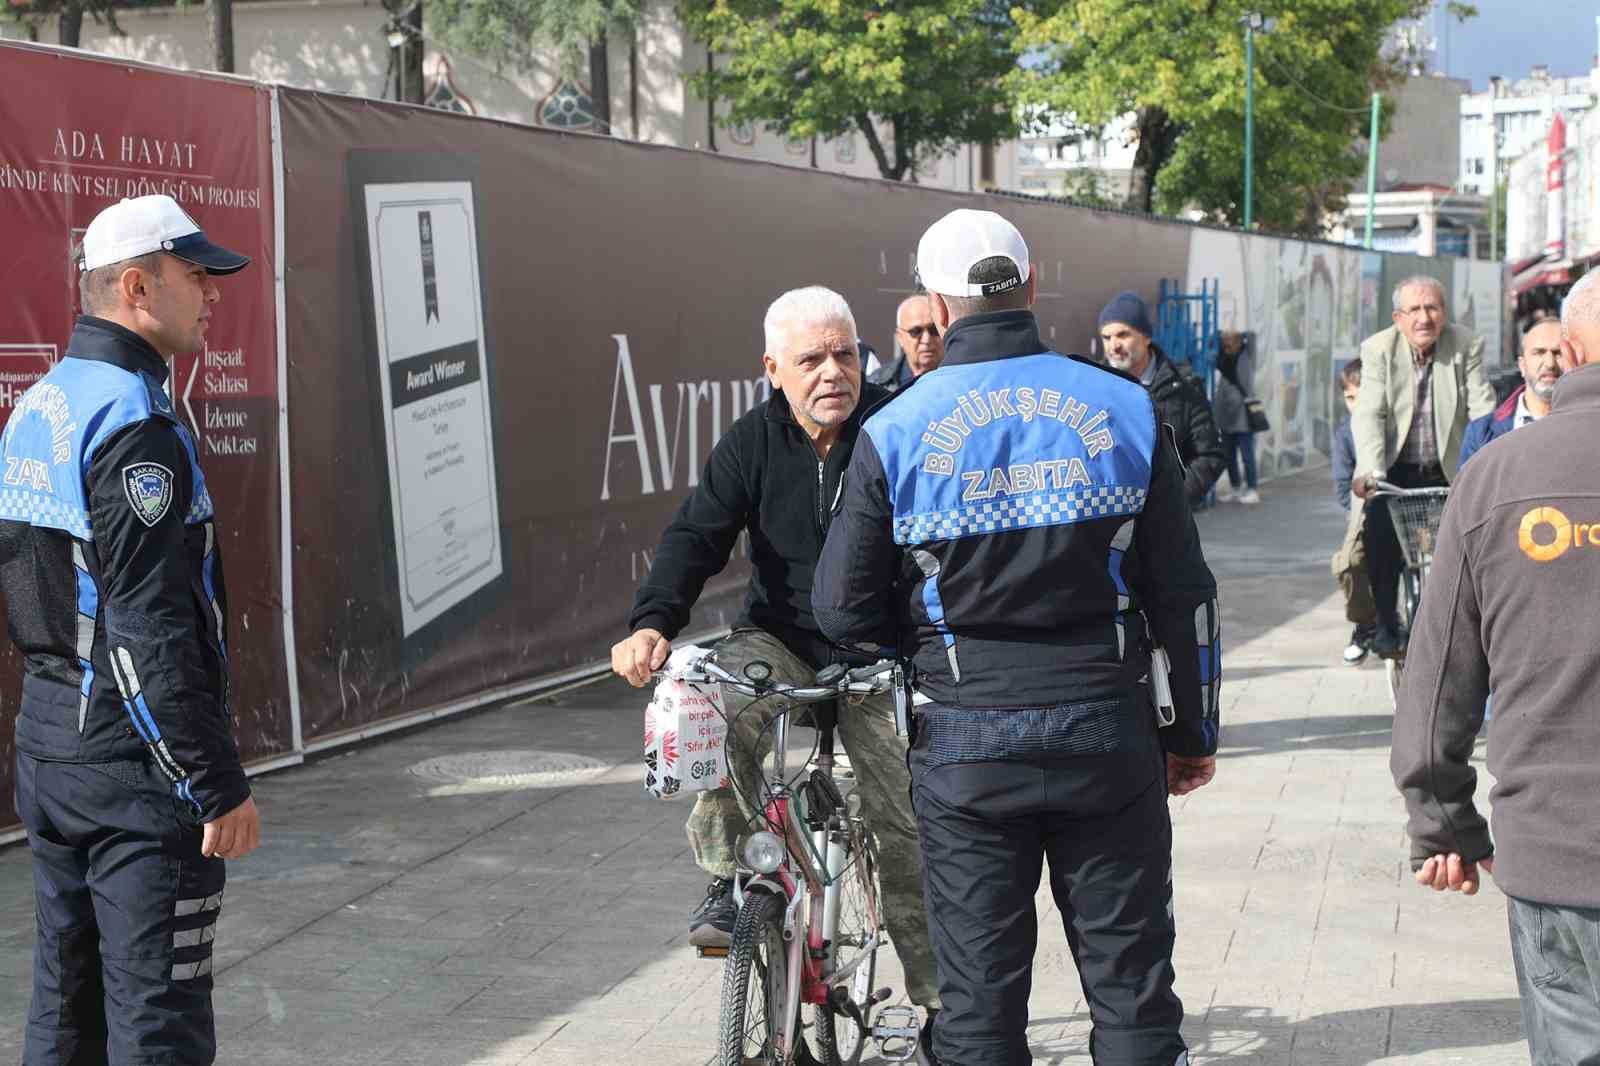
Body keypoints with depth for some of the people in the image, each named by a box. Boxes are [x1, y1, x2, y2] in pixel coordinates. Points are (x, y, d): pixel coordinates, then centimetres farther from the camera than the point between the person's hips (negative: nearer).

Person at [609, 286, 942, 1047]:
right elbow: (696, 534, -11)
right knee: (716, 706, -33)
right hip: (779, 639, 1)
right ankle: (729, 883, -15)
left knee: (909, 826, 0)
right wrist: (652, 623, -29)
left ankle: (942, 1001, 17)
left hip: (878, 653, -1)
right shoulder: (752, 443, -5)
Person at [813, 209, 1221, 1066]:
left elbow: (843, 611, -3)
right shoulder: (1124, 409, -1)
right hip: (1107, 732, 1)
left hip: (965, 742, -1)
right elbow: (1183, 593, 1)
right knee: (1131, 988, 12)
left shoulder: (895, 433, -6)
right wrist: (1194, 734, 11)